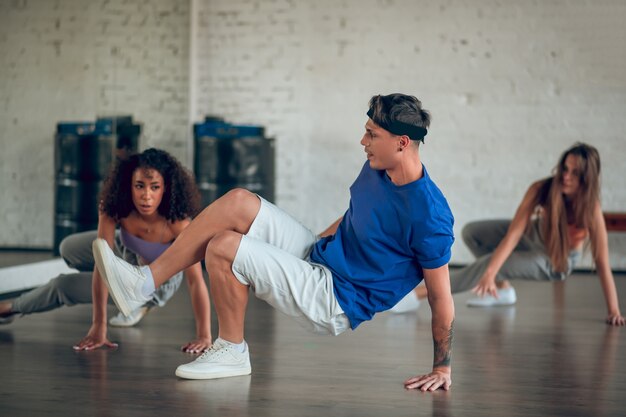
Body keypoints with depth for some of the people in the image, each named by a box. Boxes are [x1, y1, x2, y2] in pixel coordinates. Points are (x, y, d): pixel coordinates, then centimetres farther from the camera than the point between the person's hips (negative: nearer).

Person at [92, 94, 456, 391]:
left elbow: (442, 298, -18)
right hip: (318, 256, 8)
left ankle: (232, 352, 0)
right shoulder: (376, 169, 1)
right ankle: (143, 283, -6)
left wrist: (442, 369, -12)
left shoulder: (429, 215, -25)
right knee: (239, 202, -8)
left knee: (224, 248, -21)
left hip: (338, 302, -8)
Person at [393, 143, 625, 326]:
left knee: (487, 263, -22)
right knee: (471, 233, -4)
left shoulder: (590, 208, -35)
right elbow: (513, 233, -32)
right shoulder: (541, 190, -29)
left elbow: (602, 263, -32)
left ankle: (420, 293, -19)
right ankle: (502, 289, 8)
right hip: (535, 236, 4)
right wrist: (490, 273, -43)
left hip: (558, 261, -4)